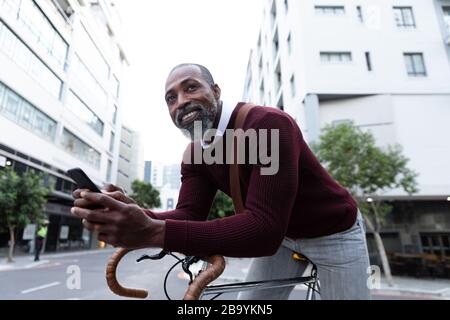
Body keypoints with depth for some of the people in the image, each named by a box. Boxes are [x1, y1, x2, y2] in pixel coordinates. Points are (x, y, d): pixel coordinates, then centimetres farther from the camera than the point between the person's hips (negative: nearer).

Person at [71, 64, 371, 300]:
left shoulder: (269, 124, -34)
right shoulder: (195, 155, -9)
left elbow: (264, 227, -42)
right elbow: (189, 216, -18)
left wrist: (153, 233, -49)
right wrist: (137, 216, -39)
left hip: (334, 231, -4)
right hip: (281, 234, 5)